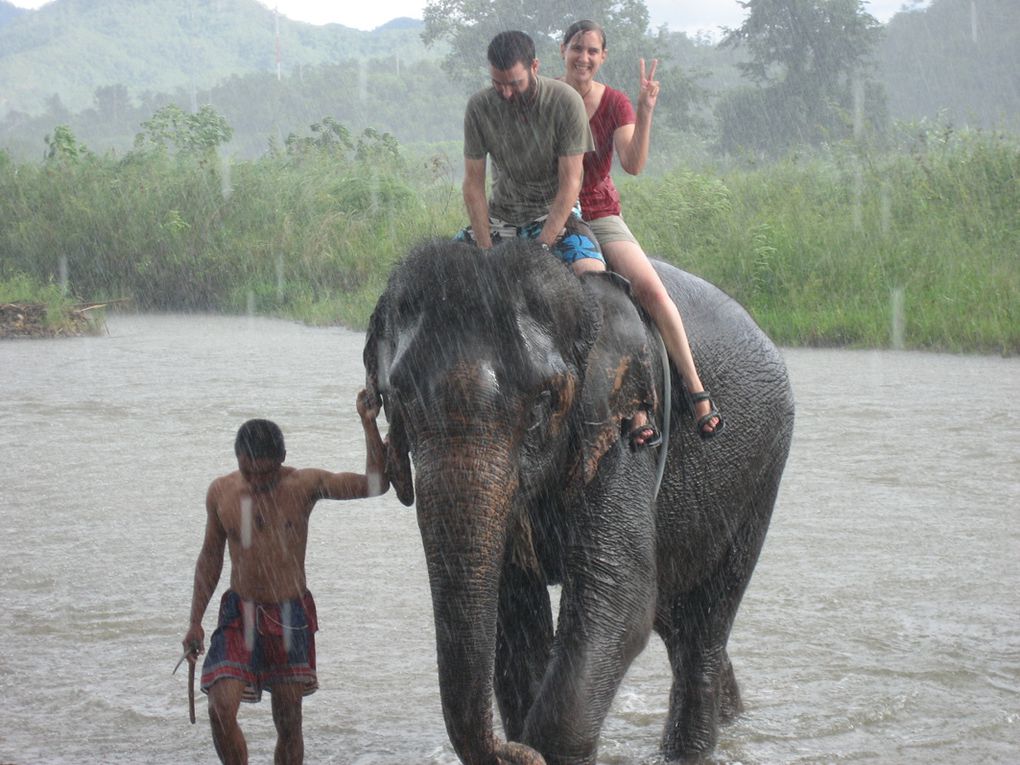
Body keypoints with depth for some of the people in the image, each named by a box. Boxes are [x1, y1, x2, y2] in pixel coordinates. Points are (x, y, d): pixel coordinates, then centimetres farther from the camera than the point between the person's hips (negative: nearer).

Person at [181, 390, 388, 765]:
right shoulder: (221, 492, -2)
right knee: (221, 709, -14)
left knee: (288, 723, 3)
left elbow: (375, 484, -12)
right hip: (239, 614, 1)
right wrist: (195, 621, 9)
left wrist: (369, 425, -21)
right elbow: (210, 557, 9)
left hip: (291, 617, -1)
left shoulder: (305, 484, -8)